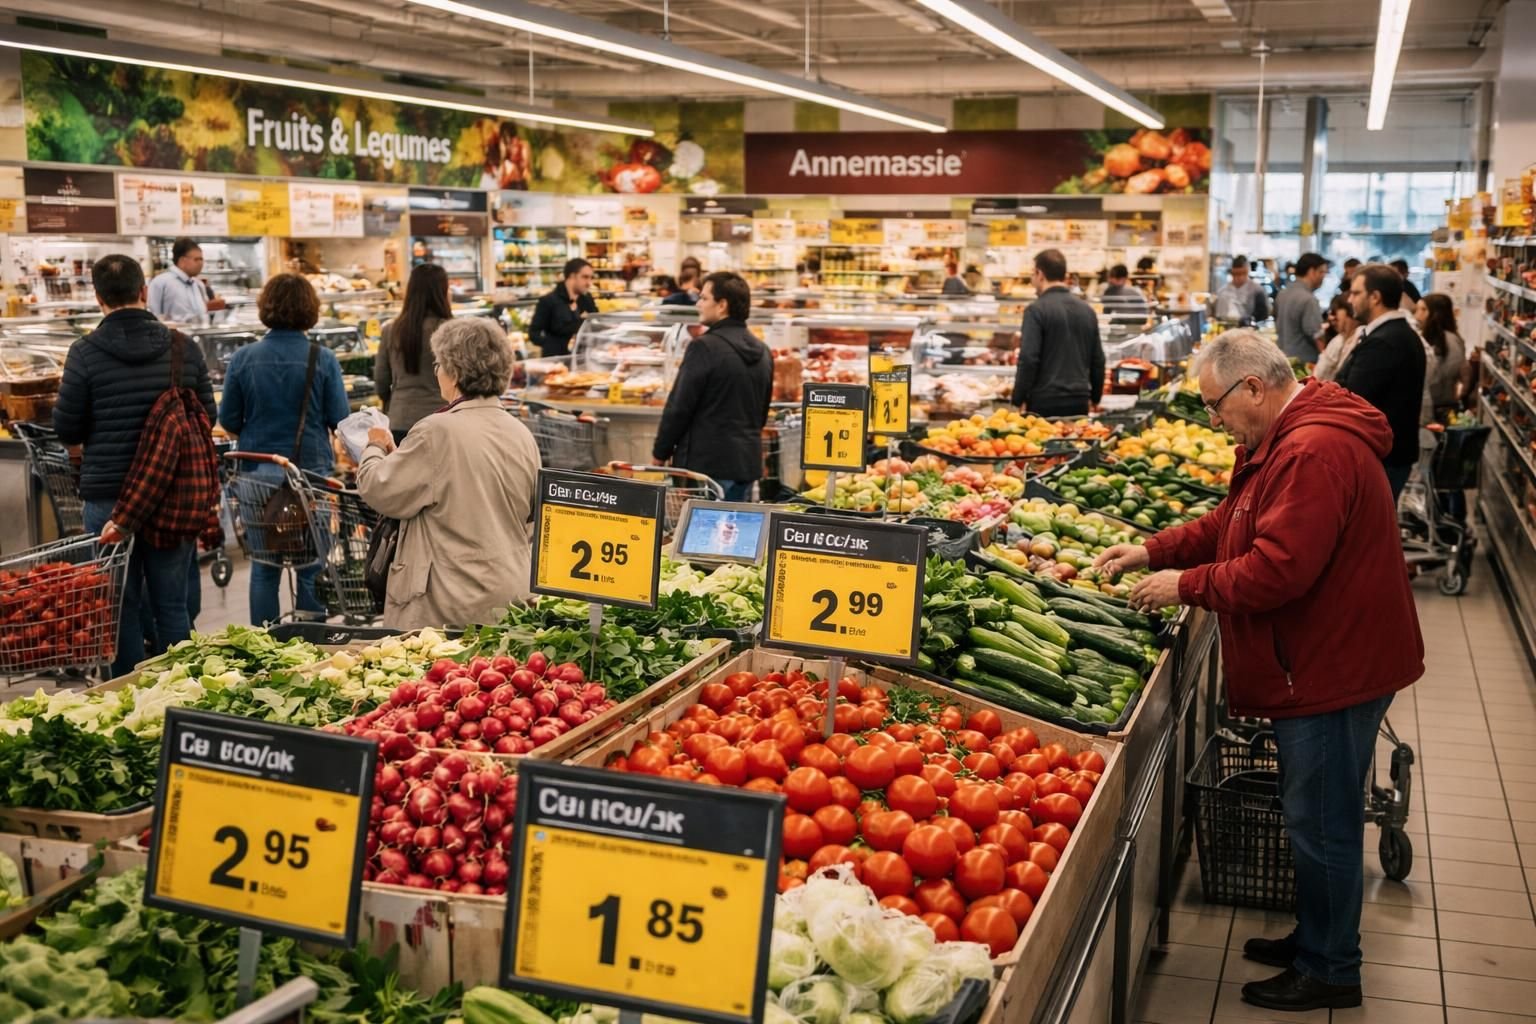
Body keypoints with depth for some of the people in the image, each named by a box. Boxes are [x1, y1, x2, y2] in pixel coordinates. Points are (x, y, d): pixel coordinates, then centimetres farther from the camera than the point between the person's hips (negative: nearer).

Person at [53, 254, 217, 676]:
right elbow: (206, 418, 5)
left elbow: (66, 431, -5)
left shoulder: (85, 353, -8)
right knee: (172, 606, 10)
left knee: (122, 608, 8)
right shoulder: (184, 349, -2)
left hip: (108, 497, -2)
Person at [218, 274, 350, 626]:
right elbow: (340, 421, -4)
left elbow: (228, 422, 3)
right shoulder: (322, 359, -8)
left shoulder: (243, 359, -3)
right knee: (311, 563, 9)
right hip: (312, 471, -2)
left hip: (258, 476, 2)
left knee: (264, 565, 11)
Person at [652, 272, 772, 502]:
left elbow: (679, 407, -12)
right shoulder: (763, 352, 10)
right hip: (748, 463, 7)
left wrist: (660, 454, -1)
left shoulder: (705, 347, -13)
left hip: (706, 464, -7)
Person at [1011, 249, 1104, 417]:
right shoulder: (1087, 310, 10)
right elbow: (1098, 360, 14)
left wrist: (1019, 399, -7)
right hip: (1080, 401, 5)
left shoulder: (1037, 310, -9)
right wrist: (1095, 397, 24)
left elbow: (1028, 359, -15)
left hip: (1045, 402, -5)